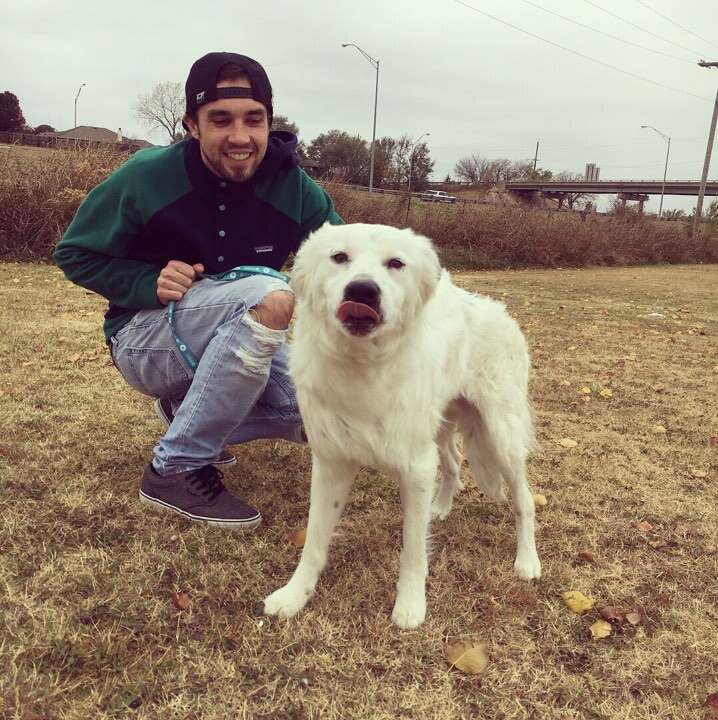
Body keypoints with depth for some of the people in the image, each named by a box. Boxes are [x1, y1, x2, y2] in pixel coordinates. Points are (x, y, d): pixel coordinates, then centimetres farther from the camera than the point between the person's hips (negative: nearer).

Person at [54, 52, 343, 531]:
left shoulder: (294, 187, -10)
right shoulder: (148, 176, -16)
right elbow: (75, 255, -6)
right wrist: (149, 283, -25)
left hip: (237, 341, 5)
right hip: (145, 337, -5)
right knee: (271, 296, -33)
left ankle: (188, 411, 12)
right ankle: (176, 469, -22)